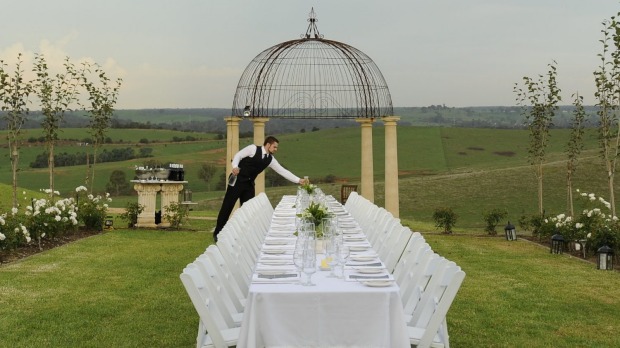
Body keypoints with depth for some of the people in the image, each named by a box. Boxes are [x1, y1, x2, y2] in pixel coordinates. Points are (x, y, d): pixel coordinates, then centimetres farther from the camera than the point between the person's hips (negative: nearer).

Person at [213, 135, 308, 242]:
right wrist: (235, 167, -30)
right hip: (237, 180, -6)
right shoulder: (253, 148, -12)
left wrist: (298, 180, -2)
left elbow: (282, 171, 3)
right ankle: (217, 233, 9)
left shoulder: (270, 159, 4)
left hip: (249, 184, 6)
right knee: (227, 206, -2)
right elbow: (238, 155, -11)